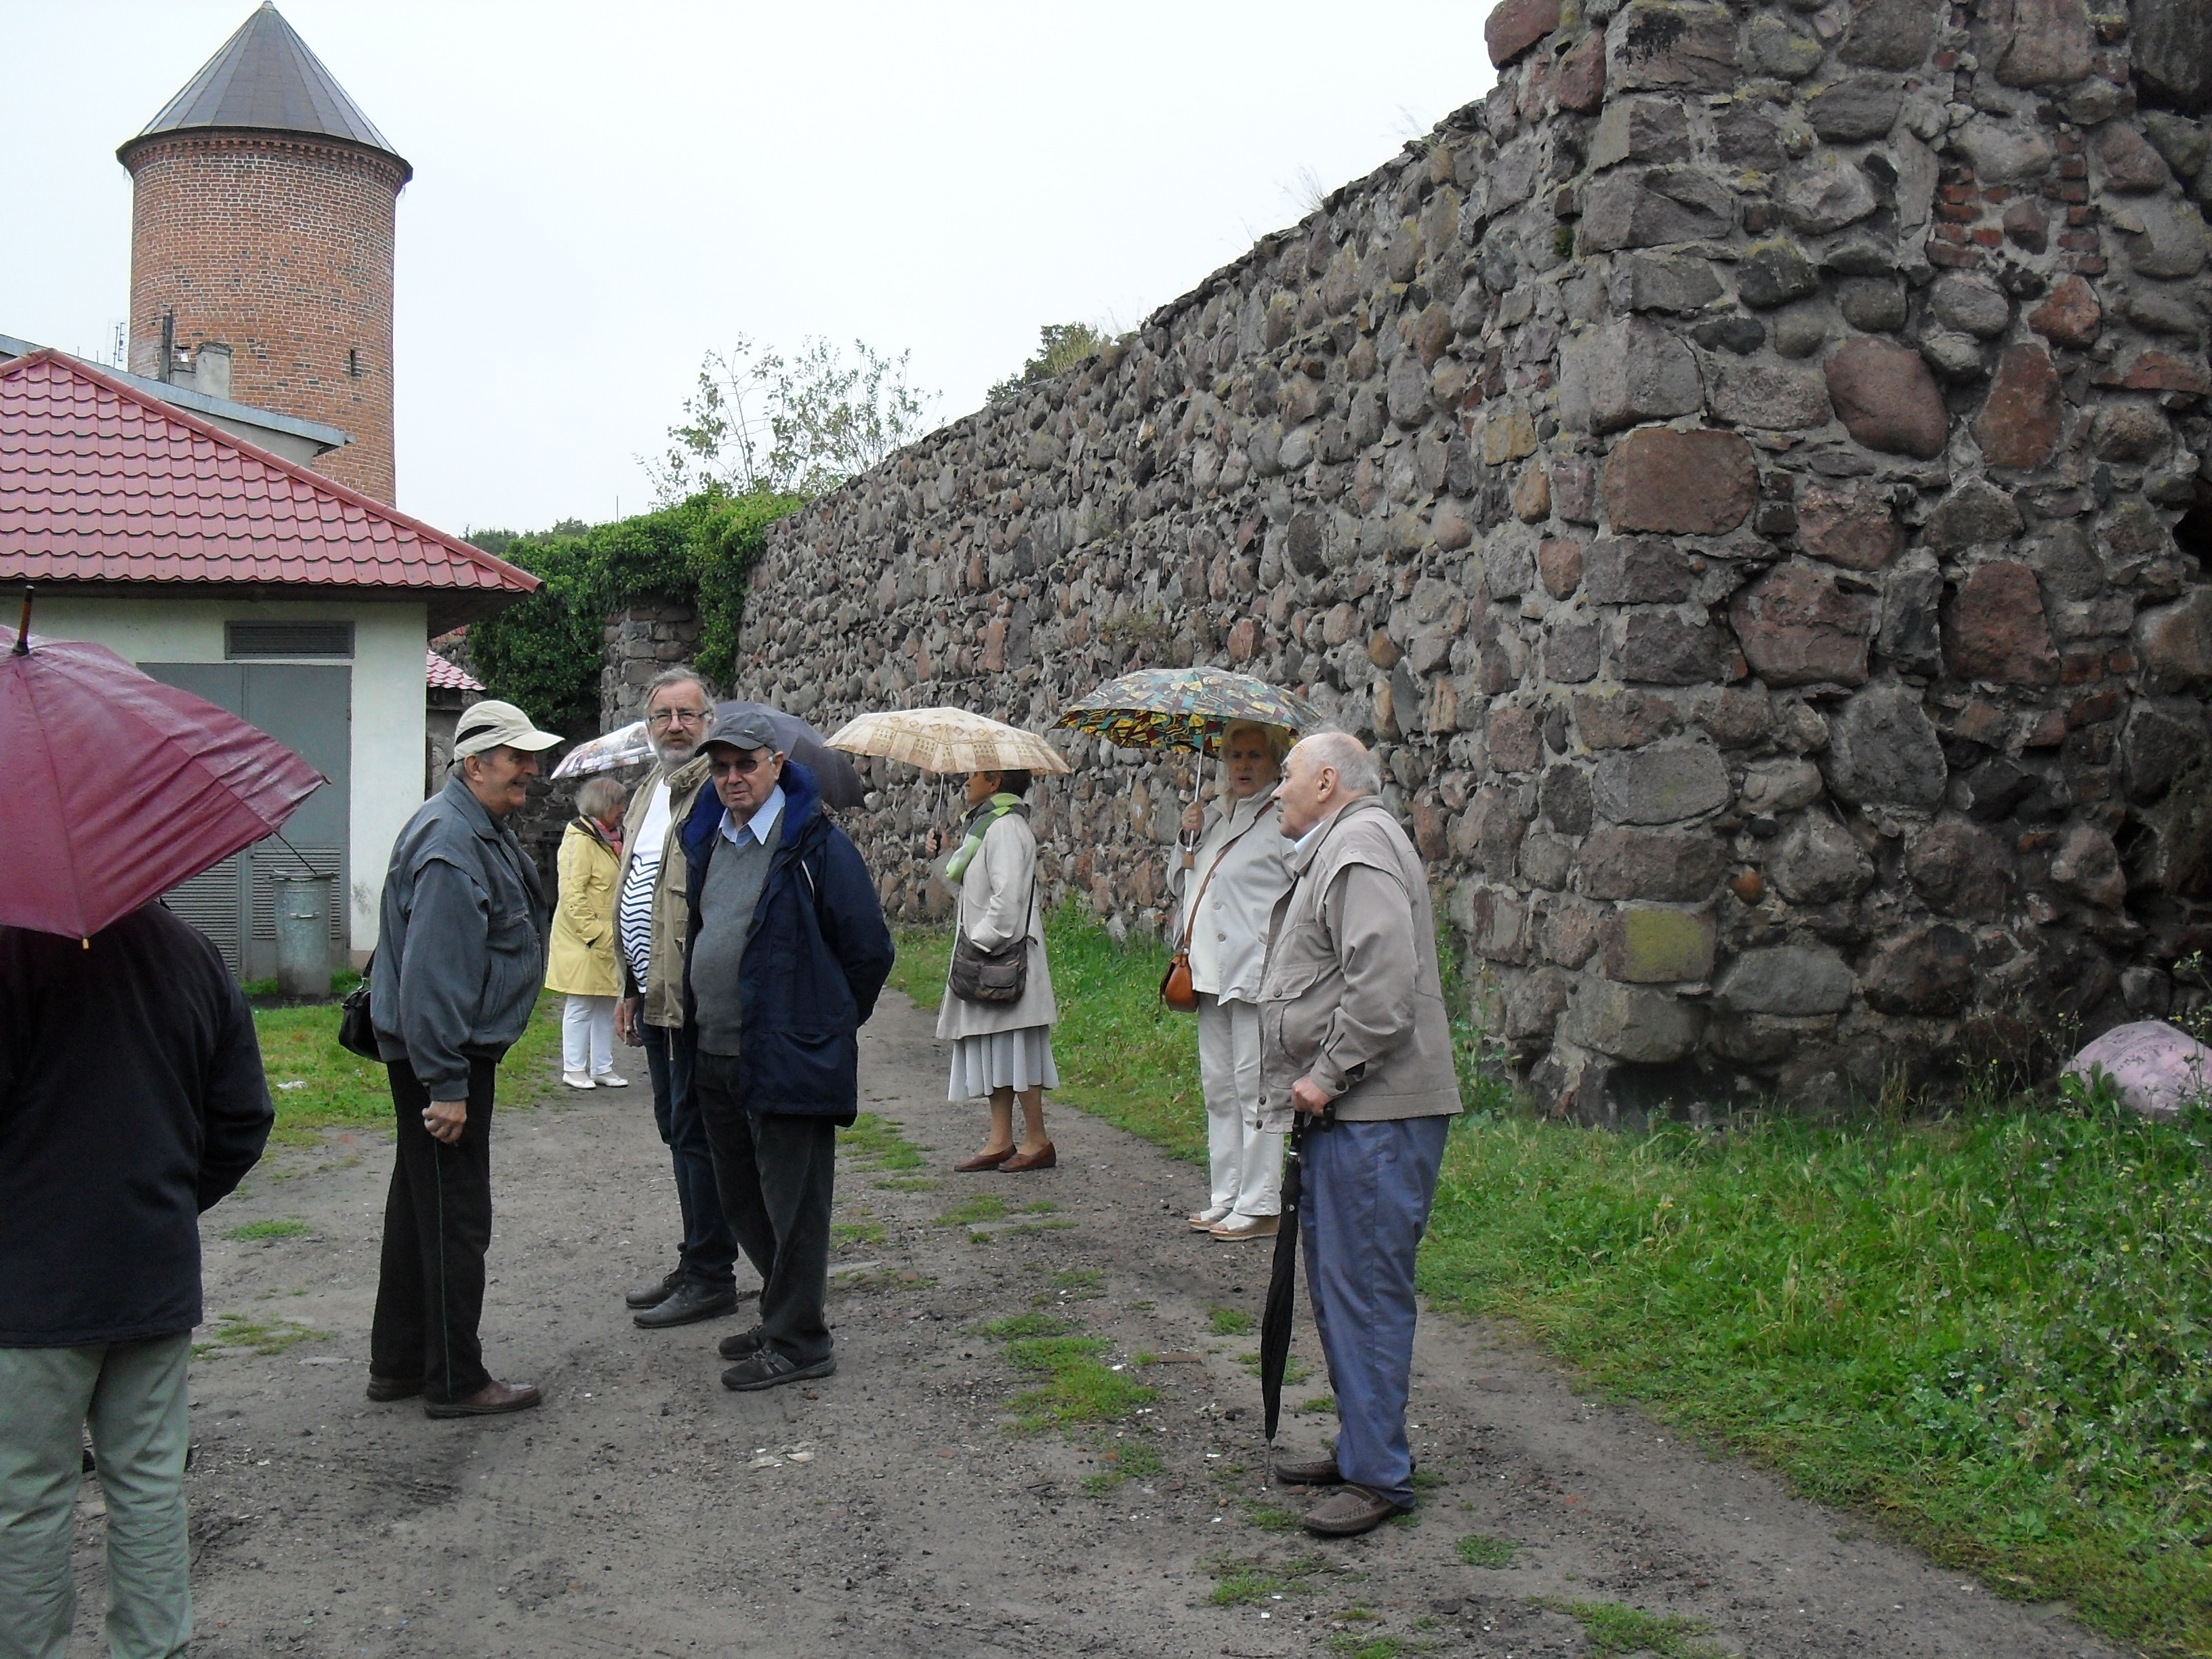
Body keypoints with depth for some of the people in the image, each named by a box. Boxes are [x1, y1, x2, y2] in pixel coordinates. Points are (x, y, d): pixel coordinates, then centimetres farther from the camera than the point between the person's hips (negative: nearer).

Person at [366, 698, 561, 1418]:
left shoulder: (485, 831, 14)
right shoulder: (451, 845, -22)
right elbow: (432, 975, -27)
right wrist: (446, 1084, -27)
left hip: (442, 1051, 11)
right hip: (441, 1057, -11)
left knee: (420, 1206, 18)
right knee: (456, 1217, -3)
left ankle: (397, 1364, 29)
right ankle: (454, 1381, 7)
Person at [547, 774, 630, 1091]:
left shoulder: (610, 839, 17)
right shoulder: (580, 840, -13)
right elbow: (572, 894, -19)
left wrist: (615, 933, 17)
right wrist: (595, 933, -22)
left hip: (607, 941, 9)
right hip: (583, 942, -9)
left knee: (606, 1006, 11)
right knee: (581, 1006, -1)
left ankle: (602, 1068, 18)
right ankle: (574, 1069, 7)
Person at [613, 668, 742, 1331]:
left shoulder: (720, 791, -13)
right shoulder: (648, 792, 17)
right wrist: (630, 989, 22)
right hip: (657, 996, 9)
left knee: (697, 1132, -3)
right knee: (676, 1128, 16)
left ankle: (710, 1278, 7)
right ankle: (694, 1266, 27)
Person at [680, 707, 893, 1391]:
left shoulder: (816, 846, -12)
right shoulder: (707, 839, 10)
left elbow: (869, 949, -8)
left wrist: (829, 1024, 0)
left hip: (788, 1058, -8)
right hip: (715, 1057, 8)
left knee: (792, 1204, 0)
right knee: (741, 1201, 17)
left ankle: (798, 1342, 11)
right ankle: (783, 1315, 32)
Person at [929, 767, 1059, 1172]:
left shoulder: (1005, 827, -15)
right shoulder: (985, 824, 17)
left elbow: (1007, 898, -22)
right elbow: (969, 888, 20)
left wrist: (980, 942, -21)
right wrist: (945, 854, 11)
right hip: (984, 958, 10)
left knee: (1014, 1049, -4)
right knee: (991, 1050, 11)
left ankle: (1037, 1141, 4)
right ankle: (1001, 1141, 16)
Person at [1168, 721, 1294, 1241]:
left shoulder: (1284, 821, -9)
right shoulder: (1217, 817, 16)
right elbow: (1179, 884, 23)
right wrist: (1189, 839, 7)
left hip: (1257, 974, -8)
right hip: (1211, 972, 9)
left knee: (1254, 1086, -5)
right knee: (1219, 1086, 13)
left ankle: (1261, 1207, 2)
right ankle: (1226, 1197, 23)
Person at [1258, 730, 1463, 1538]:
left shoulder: (1361, 848, -14)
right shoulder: (1330, 851, 21)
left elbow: (1383, 982, -26)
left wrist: (1328, 1075, -19)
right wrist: (1311, 1081, 18)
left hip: (1374, 1114, -11)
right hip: (1339, 1110, 11)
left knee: (1365, 1286, -7)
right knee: (1336, 1280, 17)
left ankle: (1379, 1477, 1)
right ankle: (1359, 1446, 29)